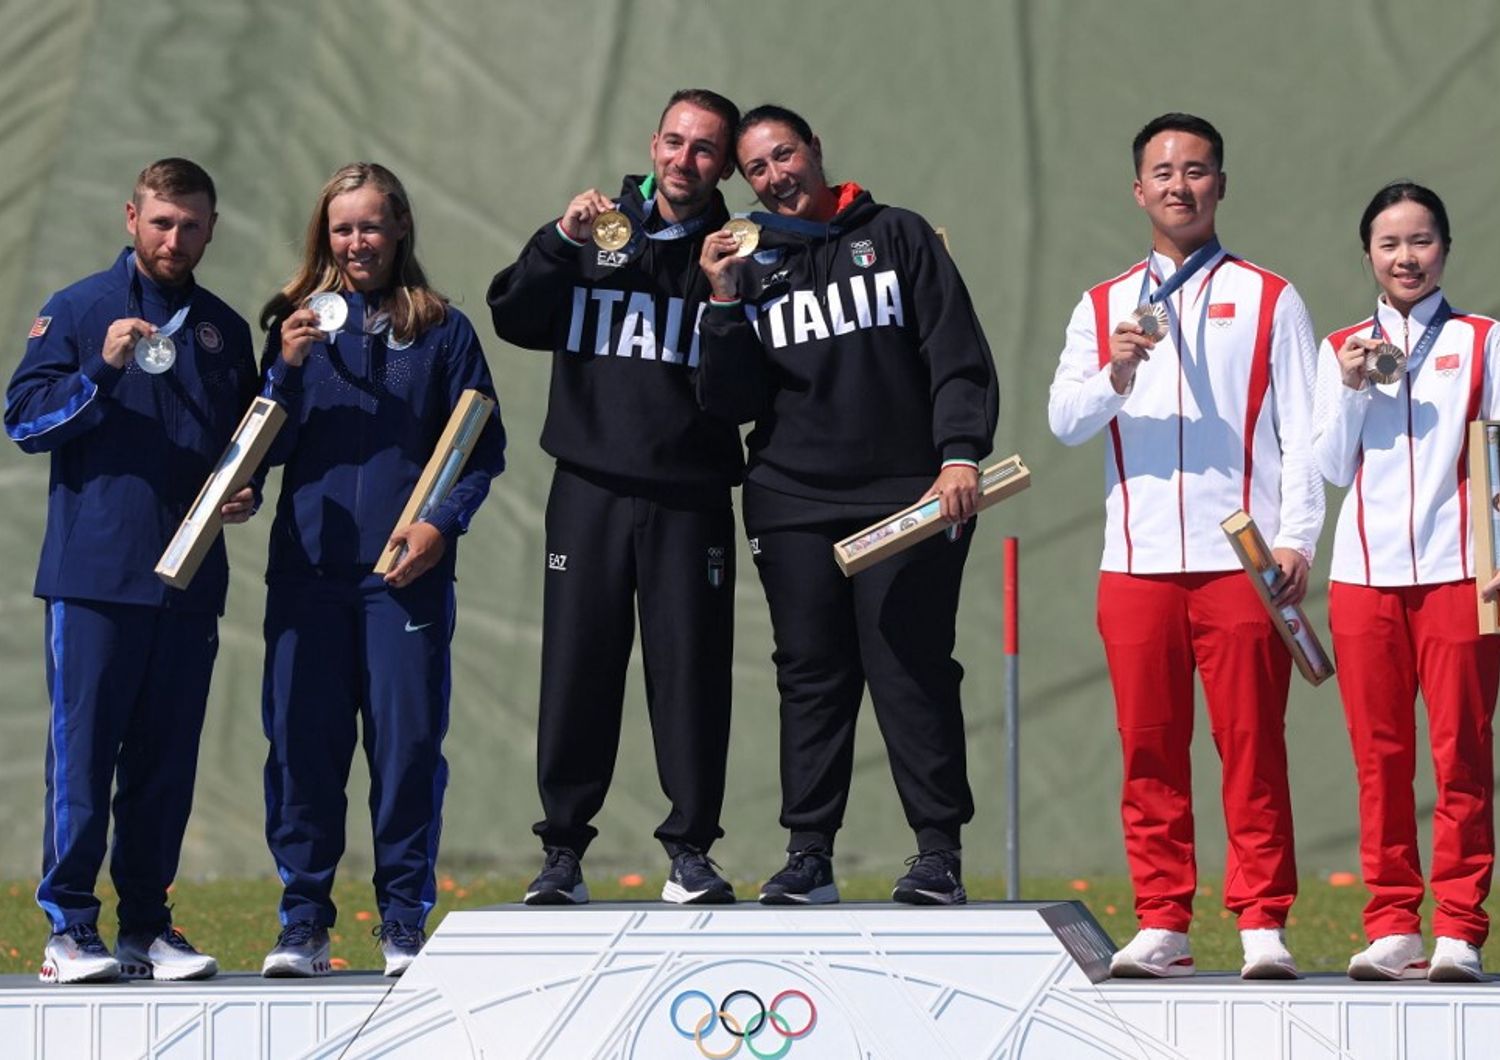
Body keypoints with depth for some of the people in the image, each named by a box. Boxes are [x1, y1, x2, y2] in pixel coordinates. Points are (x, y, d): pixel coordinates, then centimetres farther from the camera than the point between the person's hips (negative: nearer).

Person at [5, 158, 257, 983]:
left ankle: (147, 925, 11)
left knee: (167, 760, 6)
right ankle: (69, 929, -3)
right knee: (82, 751, -6)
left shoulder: (225, 330, 16)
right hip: (93, 574, -4)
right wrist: (102, 372, -16)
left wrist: (246, 495, 3)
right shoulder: (75, 312, 3)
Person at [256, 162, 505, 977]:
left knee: (408, 743, -3)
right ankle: (303, 922, 6)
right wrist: (288, 370, -9)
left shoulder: (442, 331, 7)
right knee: (304, 743, -1)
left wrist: (442, 522, -9)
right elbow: (269, 448, 7)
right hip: (308, 566, 1)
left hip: (406, 572, -1)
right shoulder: (300, 322, 10)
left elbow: (482, 447, 6)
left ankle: (405, 923, 5)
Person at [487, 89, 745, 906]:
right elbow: (513, 318, 1)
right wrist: (560, 241, -12)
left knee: (691, 671, -2)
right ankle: (562, 850, 6)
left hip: (690, 497, -1)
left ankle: (691, 849, 6)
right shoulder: (595, 235, 11)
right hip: (589, 491, 1)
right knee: (576, 669, 0)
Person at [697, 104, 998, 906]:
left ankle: (939, 853, -4)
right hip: (792, 503, 3)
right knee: (811, 678, 3)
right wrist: (724, 305, -7)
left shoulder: (898, 237, 7)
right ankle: (808, 855, 6)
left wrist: (959, 453, -12)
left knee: (911, 671, -7)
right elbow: (730, 403, 6)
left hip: (907, 499, -3)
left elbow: (958, 357, 1)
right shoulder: (752, 266, 13)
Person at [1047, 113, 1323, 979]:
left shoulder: (1269, 300, 9)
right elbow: (1065, 418, 5)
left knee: (1254, 747, -5)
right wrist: (1116, 374, -15)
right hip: (1137, 564, 2)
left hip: (1242, 561, -2)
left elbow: (1303, 432, 5)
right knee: (1150, 751, 1)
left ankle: (1263, 923, -3)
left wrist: (1297, 540, -6)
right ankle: (1162, 924, 6)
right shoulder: (1103, 308, 16)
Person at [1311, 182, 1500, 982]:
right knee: (1379, 756, 1)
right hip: (1365, 574, 2)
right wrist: (1351, 390, -4)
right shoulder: (1342, 350, 13)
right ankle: (1392, 927, 5)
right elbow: (1332, 469, 10)